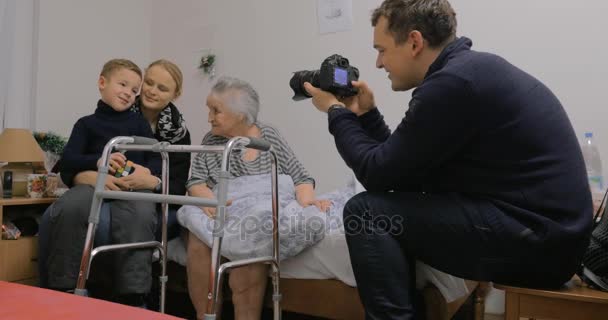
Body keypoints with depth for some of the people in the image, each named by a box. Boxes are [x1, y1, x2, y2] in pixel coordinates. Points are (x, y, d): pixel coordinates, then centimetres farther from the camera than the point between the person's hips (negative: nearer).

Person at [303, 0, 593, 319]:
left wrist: (336, 113, 0)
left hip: (536, 240, -10)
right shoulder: (469, 68, 12)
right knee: (388, 209, 17)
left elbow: (380, 175, -12)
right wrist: (366, 114, 11)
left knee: (366, 211, -13)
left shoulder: (452, 82, -18)